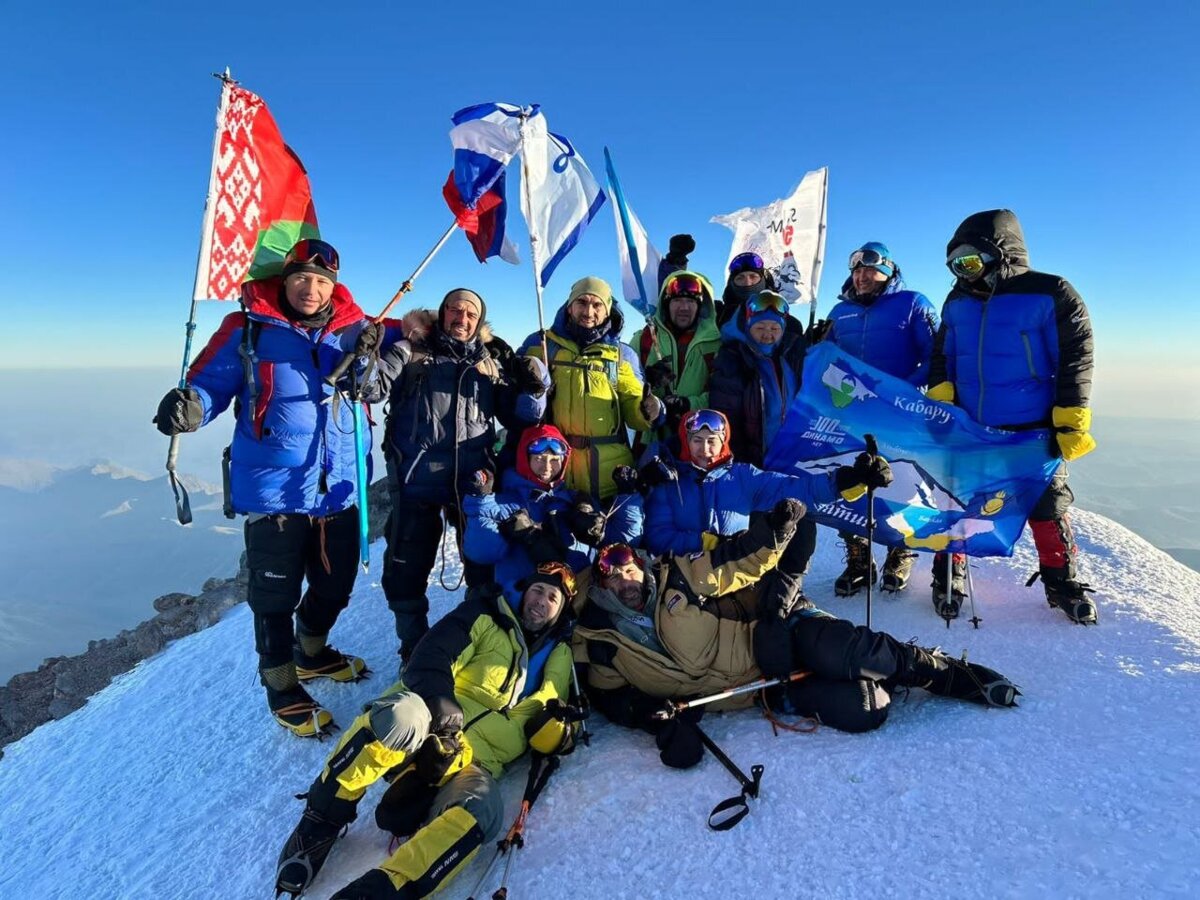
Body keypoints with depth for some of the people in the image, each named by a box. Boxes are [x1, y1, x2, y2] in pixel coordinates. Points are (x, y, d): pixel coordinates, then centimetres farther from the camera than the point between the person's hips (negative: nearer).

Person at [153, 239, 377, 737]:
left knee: (336, 586, 19)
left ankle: (311, 652, 48)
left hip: (339, 489, 4)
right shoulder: (247, 330, -4)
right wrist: (190, 406, -26)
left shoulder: (353, 330, 4)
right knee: (275, 595, 8)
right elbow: (210, 384, -3)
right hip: (273, 491, -4)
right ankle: (281, 685, 32)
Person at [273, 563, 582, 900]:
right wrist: (440, 702, -21)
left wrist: (557, 724, -6)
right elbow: (432, 656, -1)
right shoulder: (486, 618, 14)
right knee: (402, 716, -36)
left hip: (473, 764, 1)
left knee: (481, 809, -34)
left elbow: (546, 738, 18)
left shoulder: (557, 657, 21)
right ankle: (323, 819, -16)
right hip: (426, 728, -1)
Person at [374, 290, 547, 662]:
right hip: (417, 479, -2)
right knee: (408, 565, 6)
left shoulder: (490, 364, 16)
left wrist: (532, 390, -3)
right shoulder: (413, 351, 9)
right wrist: (368, 358, -18)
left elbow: (517, 417, 13)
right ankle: (414, 646, 27)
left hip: (474, 481, 2)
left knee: (485, 563, 12)